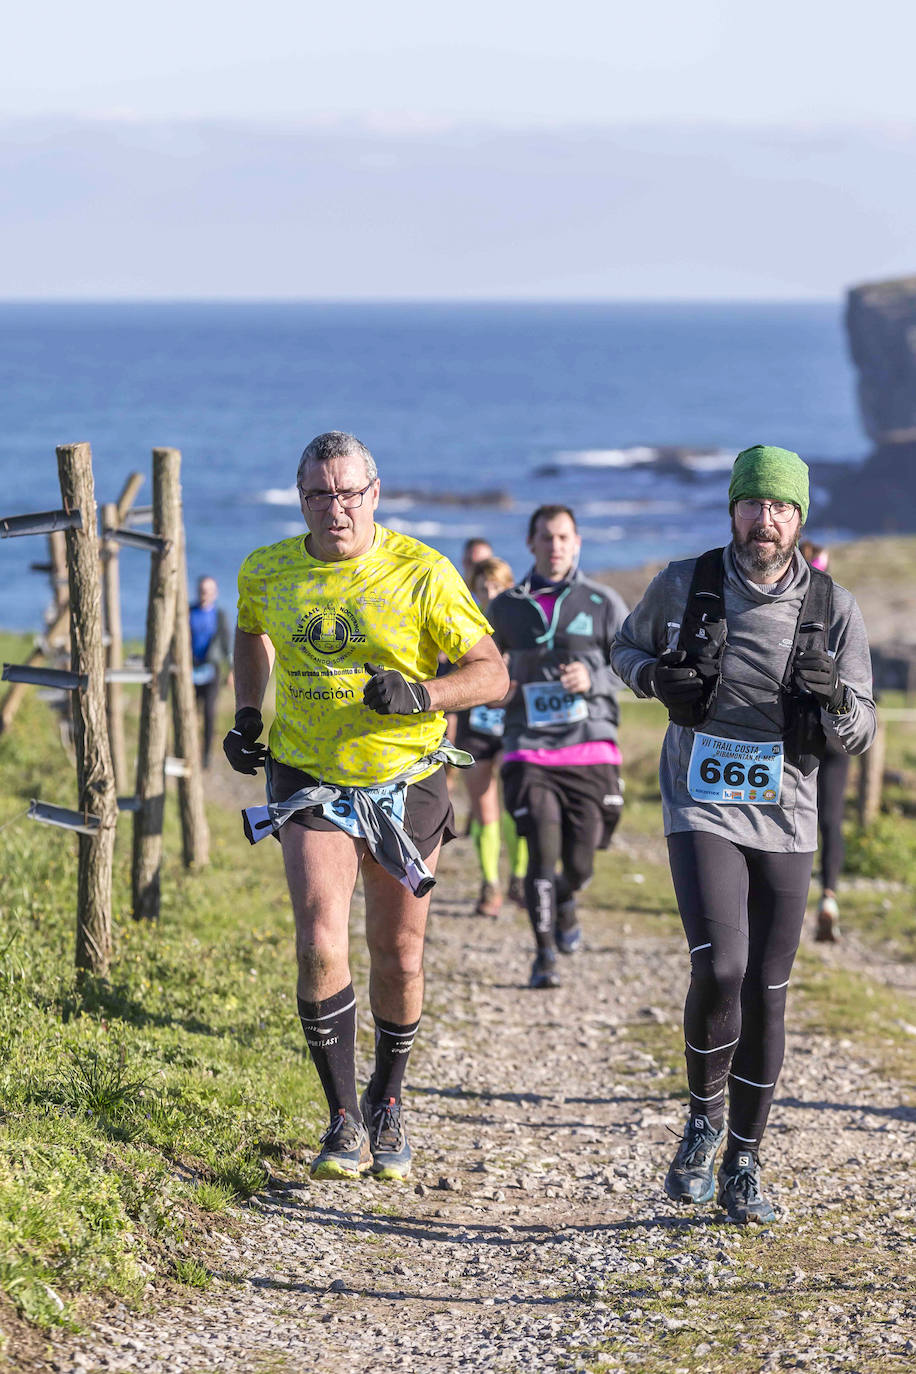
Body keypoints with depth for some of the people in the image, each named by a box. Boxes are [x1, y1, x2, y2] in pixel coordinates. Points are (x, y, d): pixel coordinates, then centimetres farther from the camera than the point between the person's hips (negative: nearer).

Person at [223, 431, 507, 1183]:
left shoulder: (422, 573, -13)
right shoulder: (266, 572, -3)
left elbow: (493, 673, -12)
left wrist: (422, 693, -29)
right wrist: (247, 714, 8)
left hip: (405, 783, -1)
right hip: (310, 782, 1)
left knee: (398, 960, 9)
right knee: (321, 948, -16)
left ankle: (388, 1104, 34)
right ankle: (344, 1121, -3)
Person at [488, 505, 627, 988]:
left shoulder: (603, 603, 4)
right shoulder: (506, 607, 8)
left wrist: (593, 680, -16)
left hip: (590, 747, 0)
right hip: (529, 749, 0)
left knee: (580, 862, 0)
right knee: (543, 853, -14)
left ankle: (565, 903, 37)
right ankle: (544, 954, 1)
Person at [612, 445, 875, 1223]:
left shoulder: (834, 609, -4)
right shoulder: (684, 584, -5)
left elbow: (859, 736, 2)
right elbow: (629, 645, 14)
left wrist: (834, 701, -22)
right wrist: (658, 677, -9)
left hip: (785, 822, 2)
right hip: (702, 810, -2)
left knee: (766, 997, 5)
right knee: (720, 969, -20)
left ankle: (743, 1167, 20)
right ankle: (704, 1116, 6)